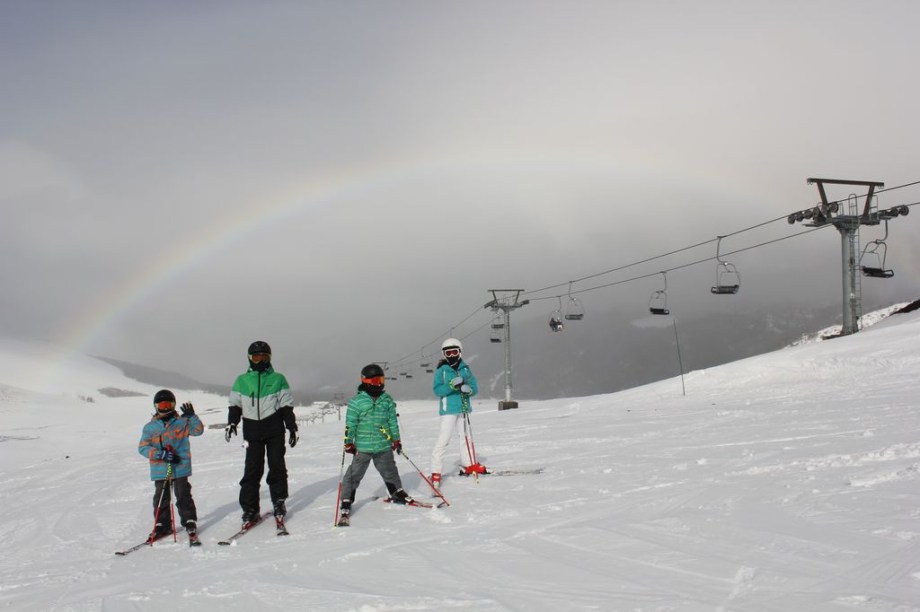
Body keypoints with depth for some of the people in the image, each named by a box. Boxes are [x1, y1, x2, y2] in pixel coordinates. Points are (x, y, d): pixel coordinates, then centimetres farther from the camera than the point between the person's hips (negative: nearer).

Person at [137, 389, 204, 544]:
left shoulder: (182, 422, 2)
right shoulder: (150, 427, 1)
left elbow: (199, 430, 0)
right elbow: (142, 447, -5)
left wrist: (192, 417, -15)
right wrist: (162, 455, -16)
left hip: (180, 468, -1)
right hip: (160, 470, 1)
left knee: (183, 496, 2)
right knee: (161, 498, 8)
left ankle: (190, 523, 12)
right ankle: (162, 525, 21)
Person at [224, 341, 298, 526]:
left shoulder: (278, 379, 7)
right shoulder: (241, 381, 11)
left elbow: (286, 406, 6)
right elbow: (235, 405, 11)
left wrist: (292, 428, 1)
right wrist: (231, 423, -5)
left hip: (274, 429, -1)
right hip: (252, 431, 1)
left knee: (277, 466, -1)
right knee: (252, 469, -3)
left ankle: (279, 502, 11)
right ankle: (250, 508, 1)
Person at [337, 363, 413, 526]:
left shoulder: (387, 400, 5)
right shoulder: (356, 401, -9)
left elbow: (393, 421, 12)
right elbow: (350, 424, -6)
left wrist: (396, 439, 14)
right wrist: (349, 443, -5)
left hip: (384, 446, 4)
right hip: (363, 447, -4)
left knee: (390, 472, 18)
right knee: (354, 474, -2)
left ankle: (397, 494, 39)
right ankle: (346, 503, 4)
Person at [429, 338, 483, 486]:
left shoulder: (465, 369, 5)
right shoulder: (441, 370, -5)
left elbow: (475, 386, 4)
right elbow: (437, 390, -13)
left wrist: (469, 389, -18)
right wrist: (452, 385, -27)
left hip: (464, 408, 5)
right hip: (448, 409, -5)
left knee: (467, 436, 19)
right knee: (444, 439, -10)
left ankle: (469, 465, 36)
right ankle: (436, 472, -9)